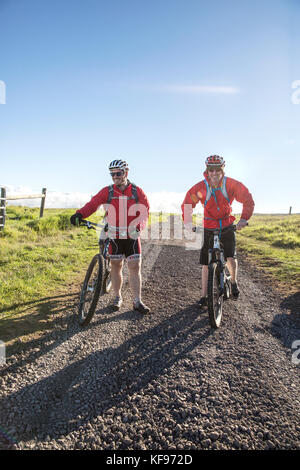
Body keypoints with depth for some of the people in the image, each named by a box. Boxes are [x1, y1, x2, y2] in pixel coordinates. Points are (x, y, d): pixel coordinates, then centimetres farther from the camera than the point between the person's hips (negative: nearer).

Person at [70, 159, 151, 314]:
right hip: (114, 236, 1)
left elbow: (145, 211, -2)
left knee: (135, 267, 0)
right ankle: (118, 297, 27)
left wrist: (138, 226, -20)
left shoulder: (137, 192, 2)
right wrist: (79, 214, -27)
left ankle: (137, 301, 9)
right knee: (116, 266, 9)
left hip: (132, 236, 0)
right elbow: (92, 204, -9)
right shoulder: (107, 191, 2)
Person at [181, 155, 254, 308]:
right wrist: (188, 221, -18)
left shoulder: (232, 184, -11)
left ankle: (233, 282, 20)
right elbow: (187, 204, -4)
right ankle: (204, 295, 15)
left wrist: (244, 218, -20)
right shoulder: (200, 187, -12)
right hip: (208, 228, 0)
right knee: (206, 263, 1)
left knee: (231, 258, -13)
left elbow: (248, 200, -6)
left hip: (227, 227, 0)